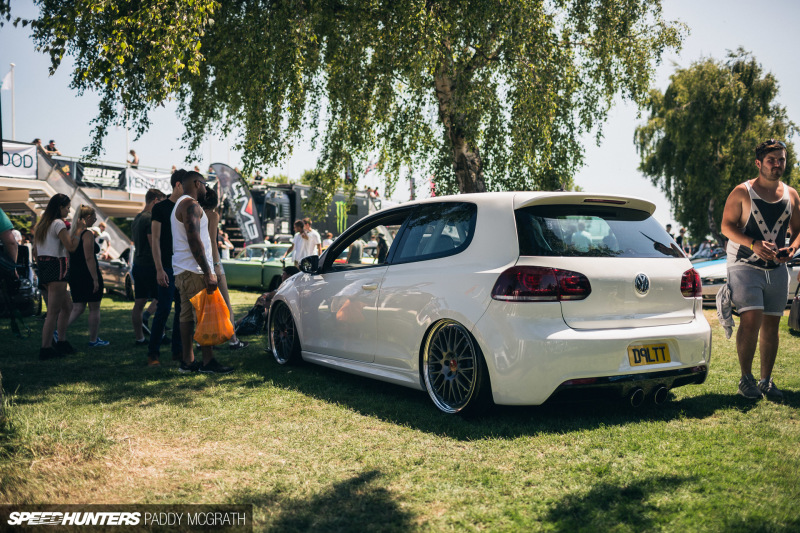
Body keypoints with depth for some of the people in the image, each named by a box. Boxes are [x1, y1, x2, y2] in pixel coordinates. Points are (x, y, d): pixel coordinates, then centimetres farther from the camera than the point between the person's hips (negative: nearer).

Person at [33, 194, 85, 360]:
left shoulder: (41, 225, 17)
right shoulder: (58, 223, -10)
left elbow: (35, 250, 19)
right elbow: (71, 247, -16)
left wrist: (40, 266, 24)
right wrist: (78, 231, -4)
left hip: (43, 268, 10)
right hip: (56, 268, -10)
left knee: (67, 306, 17)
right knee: (53, 311, -7)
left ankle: (62, 342, 20)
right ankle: (46, 349, -6)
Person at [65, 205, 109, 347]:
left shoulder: (72, 233, 11)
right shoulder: (87, 234, -14)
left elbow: (70, 256, 16)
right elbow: (89, 258, -20)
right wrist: (95, 279, -19)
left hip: (74, 275, 8)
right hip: (88, 275, -8)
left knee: (77, 308, 11)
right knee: (94, 309, 6)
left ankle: (59, 333, -7)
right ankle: (93, 340, 15)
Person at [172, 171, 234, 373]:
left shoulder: (179, 205, 23)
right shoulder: (190, 205, -11)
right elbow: (194, 241, -21)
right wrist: (208, 273, -23)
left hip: (182, 271, 10)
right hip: (194, 271, -10)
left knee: (187, 315, 8)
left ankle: (188, 361, 10)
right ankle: (208, 362, -8)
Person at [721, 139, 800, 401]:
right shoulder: (742, 192, -3)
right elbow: (727, 225, -7)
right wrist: (753, 244, -21)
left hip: (777, 269, 5)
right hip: (746, 266, -5)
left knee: (771, 324, 7)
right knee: (751, 320, -15)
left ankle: (766, 380, 17)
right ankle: (746, 377, -1)